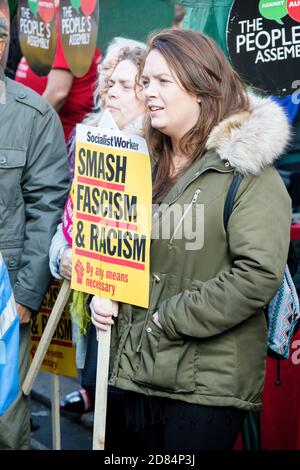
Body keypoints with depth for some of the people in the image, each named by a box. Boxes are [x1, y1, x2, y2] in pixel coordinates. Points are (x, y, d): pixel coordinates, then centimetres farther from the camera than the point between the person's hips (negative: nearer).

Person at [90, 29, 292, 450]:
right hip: (137, 368, 7)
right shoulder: (146, 163, 11)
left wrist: (170, 319, -17)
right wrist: (101, 296, 2)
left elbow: (258, 274, -21)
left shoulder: (248, 171, -11)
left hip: (206, 383, -7)